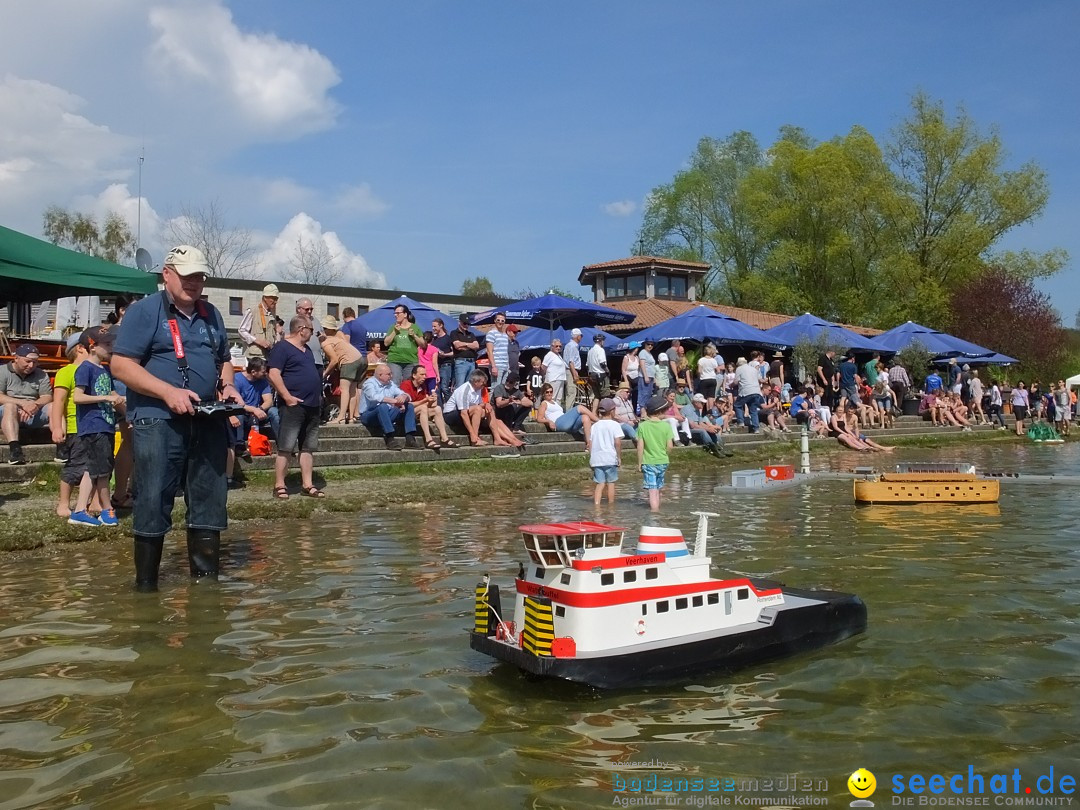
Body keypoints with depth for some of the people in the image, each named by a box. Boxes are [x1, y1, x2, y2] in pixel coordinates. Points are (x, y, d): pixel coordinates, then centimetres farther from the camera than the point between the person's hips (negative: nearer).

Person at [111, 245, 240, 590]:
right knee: (153, 503, -3)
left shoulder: (211, 314, 17)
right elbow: (120, 365, -10)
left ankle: (205, 575, 18)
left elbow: (224, 360, 26)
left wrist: (227, 385, 3)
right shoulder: (144, 311, -2)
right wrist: (169, 392, -20)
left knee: (210, 501, 8)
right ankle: (145, 581, 9)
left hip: (208, 422, 6)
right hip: (159, 422, -6)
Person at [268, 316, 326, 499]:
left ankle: (307, 485, 14)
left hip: (312, 406, 9)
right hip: (293, 406, -9)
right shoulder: (282, 347, -8)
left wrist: (318, 397, 19)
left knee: (308, 448, 10)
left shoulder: (306, 349, 19)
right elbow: (274, 375, -17)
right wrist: (288, 397, -20)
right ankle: (279, 486, -1)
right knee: (285, 448, -6)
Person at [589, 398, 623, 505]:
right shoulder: (614, 424, -4)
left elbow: (590, 444, 10)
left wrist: (591, 458, 16)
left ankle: (597, 504, -12)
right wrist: (619, 456, -6)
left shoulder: (595, 426, 11)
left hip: (596, 459, 4)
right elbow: (617, 442, -14)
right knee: (611, 483, 9)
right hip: (610, 459, -4)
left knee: (600, 484, 4)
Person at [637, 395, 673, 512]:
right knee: (658, 489, 19)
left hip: (648, 462, -2)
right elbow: (669, 446, -5)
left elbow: (640, 446, -9)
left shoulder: (642, 426, -9)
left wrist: (639, 463, 0)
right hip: (662, 462, 3)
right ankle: (657, 508, 31)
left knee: (652, 491, -5)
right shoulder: (666, 426, -6)